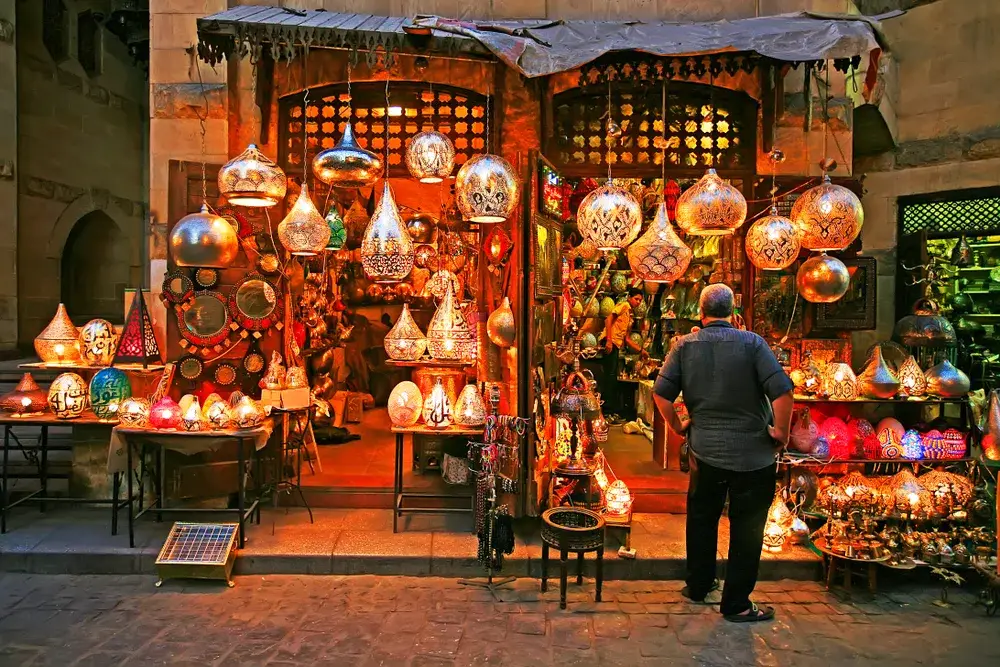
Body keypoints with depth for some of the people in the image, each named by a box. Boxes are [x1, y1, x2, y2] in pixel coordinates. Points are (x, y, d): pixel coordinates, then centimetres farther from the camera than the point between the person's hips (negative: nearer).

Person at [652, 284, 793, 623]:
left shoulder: (684, 345, -2)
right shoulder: (751, 343, -10)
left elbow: (661, 393, -6)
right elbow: (782, 390, -18)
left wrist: (677, 426, 7)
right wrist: (780, 431, -5)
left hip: (704, 450, 3)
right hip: (752, 453, -3)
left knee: (702, 519, 21)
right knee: (746, 529, 10)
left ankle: (699, 586, 36)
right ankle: (736, 604, 19)